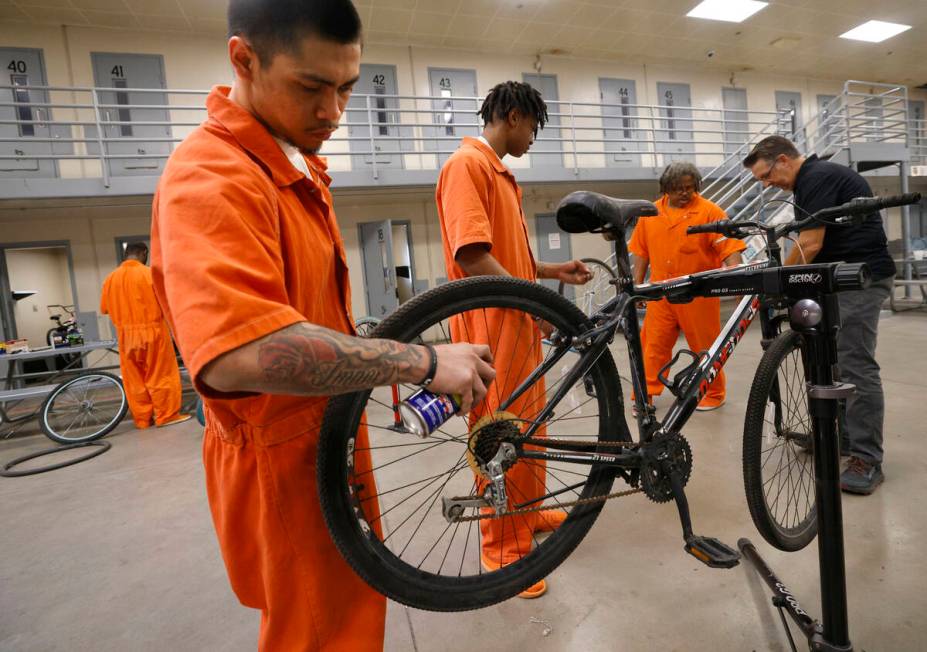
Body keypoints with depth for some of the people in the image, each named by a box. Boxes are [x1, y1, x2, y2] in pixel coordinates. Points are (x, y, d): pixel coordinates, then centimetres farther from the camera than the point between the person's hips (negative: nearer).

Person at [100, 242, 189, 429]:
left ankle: (142, 419, 15)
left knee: (134, 379, 10)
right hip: (151, 331, -4)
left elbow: (104, 308, 11)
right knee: (161, 375, 3)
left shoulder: (111, 277, 5)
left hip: (126, 335, 5)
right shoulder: (149, 273, -9)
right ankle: (166, 415, 6)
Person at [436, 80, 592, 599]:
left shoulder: (504, 174, 20)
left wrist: (552, 271, 13)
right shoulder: (467, 164, -11)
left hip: (520, 324, 10)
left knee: (529, 425, 20)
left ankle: (530, 511, 40)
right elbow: (472, 256, -23)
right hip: (492, 327, -10)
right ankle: (503, 547, 18)